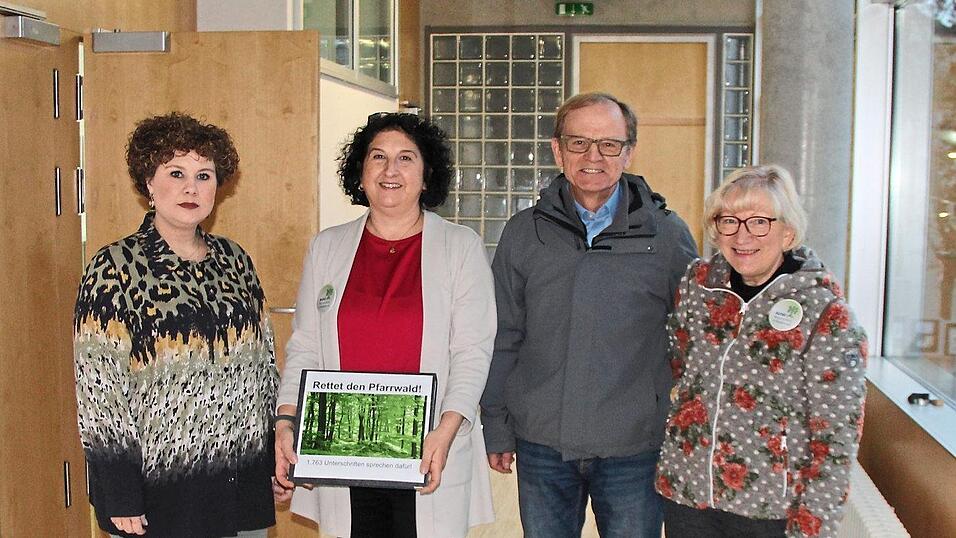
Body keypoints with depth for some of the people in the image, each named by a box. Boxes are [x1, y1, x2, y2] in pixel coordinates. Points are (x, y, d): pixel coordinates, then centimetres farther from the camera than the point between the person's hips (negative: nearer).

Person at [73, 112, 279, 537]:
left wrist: (279, 457, 10)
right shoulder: (115, 268, -9)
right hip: (159, 490, -5)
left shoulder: (235, 260, 7)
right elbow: (100, 391, -12)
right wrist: (120, 498, -14)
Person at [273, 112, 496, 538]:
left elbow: (472, 351, -4)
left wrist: (447, 429, -17)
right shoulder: (327, 248, 9)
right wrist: (286, 421, -4)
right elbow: (304, 347, 9)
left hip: (428, 458, -2)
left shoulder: (461, 247, 1)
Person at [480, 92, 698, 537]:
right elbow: (503, 340, 8)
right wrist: (497, 431, 8)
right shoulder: (523, 234, 3)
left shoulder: (668, 235, -1)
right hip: (541, 445, 2)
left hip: (634, 450, -1)